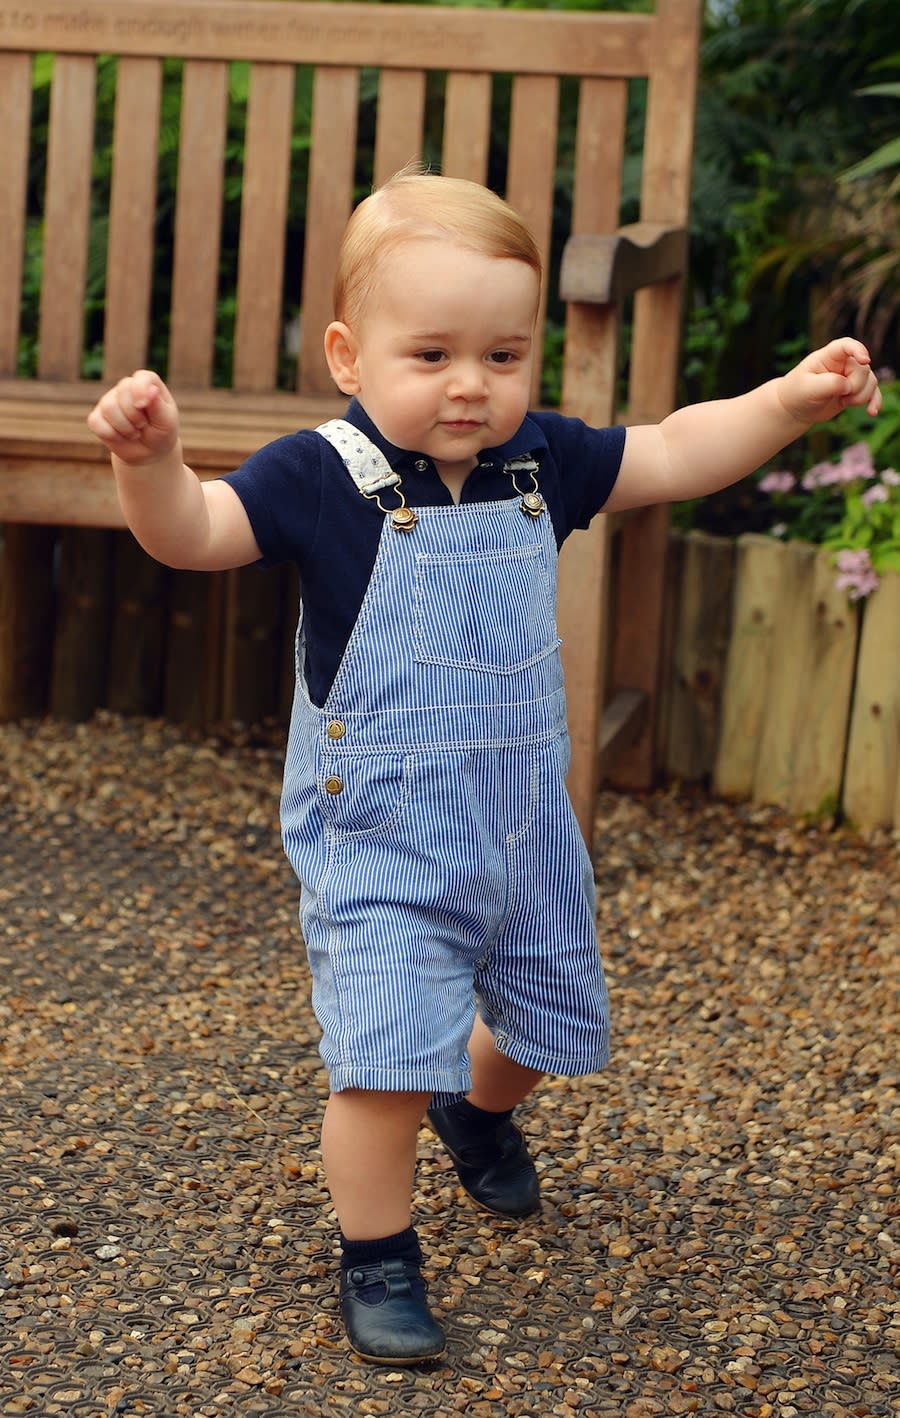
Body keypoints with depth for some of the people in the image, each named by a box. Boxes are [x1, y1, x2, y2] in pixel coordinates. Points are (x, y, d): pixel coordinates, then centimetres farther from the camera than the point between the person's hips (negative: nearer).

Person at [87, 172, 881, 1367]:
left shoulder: (539, 462, -2)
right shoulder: (323, 478, -17)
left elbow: (677, 455, 6)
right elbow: (190, 532, -24)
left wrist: (793, 399, -6)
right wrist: (150, 458, -45)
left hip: (522, 821, 6)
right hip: (379, 837, -5)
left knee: (552, 1017, 22)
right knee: (387, 1055, -12)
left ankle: (480, 1108, 56)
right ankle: (378, 1257, 12)